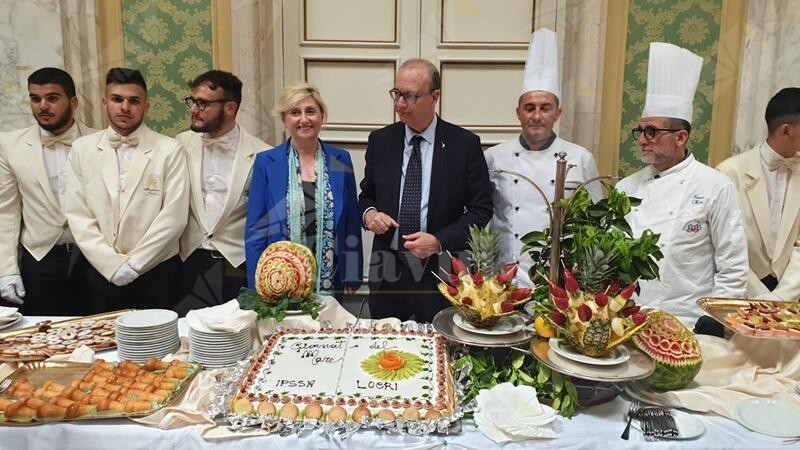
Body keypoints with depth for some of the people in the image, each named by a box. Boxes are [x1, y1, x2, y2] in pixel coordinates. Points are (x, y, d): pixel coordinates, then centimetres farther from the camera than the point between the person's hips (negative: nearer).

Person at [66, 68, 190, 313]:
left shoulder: (170, 150, -5)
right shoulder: (82, 148, 4)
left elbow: (174, 217, -10)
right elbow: (78, 215, 1)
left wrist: (132, 265, -10)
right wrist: (113, 265, -8)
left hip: (156, 272, -2)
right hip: (102, 273, 2)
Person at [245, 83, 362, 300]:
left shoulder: (341, 160, 3)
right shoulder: (266, 162, -1)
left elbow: (351, 223, 6)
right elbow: (255, 229, 0)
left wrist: (352, 277, 4)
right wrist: (258, 286, -4)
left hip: (329, 283, 1)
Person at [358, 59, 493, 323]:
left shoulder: (465, 144, -5)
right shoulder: (379, 141, 4)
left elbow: (481, 210, -4)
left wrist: (439, 241, -16)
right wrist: (369, 213, -9)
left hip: (440, 272, -2)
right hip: (386, 271, 3)